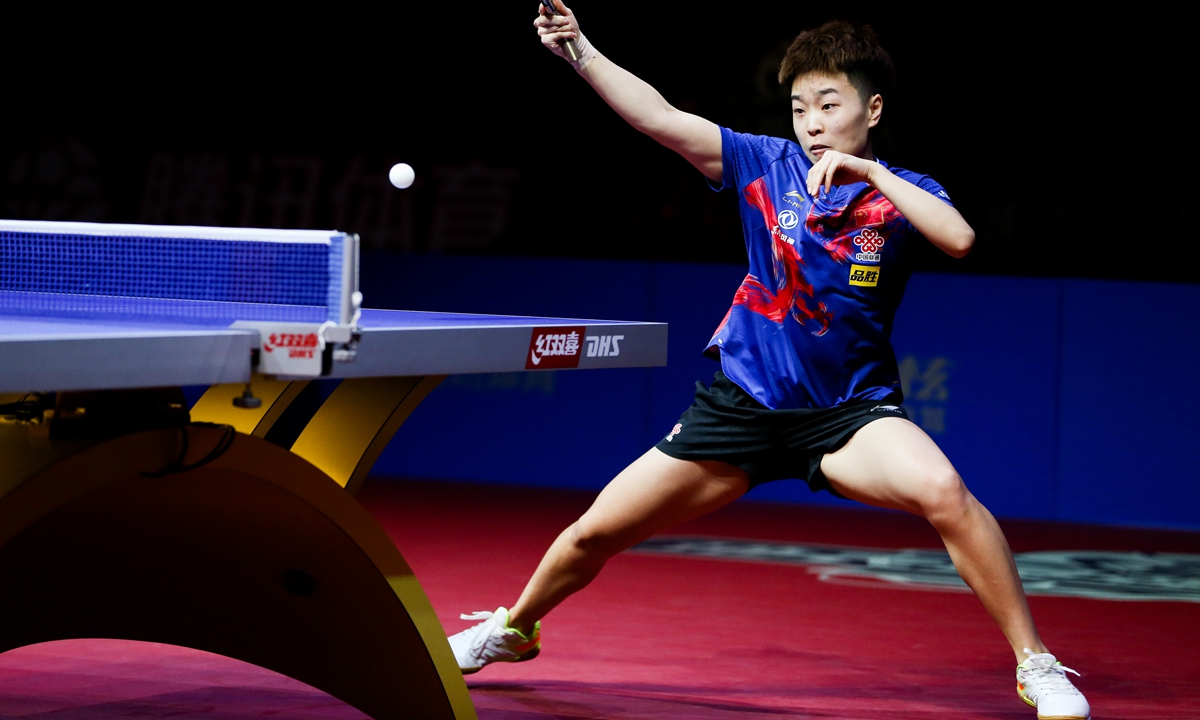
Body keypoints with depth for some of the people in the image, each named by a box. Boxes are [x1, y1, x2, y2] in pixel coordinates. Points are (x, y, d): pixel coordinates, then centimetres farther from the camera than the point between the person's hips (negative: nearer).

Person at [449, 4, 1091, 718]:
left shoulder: (903, 192, -5)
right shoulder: (767, 164, -1)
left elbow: (960, 239, -26)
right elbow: (662, 119, -10)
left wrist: (869, 170, -26)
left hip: (849, 413, -2)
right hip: (741, 408, 3)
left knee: (942, 490, -33)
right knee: (595, 532, 6)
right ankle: (513, 628, 39)